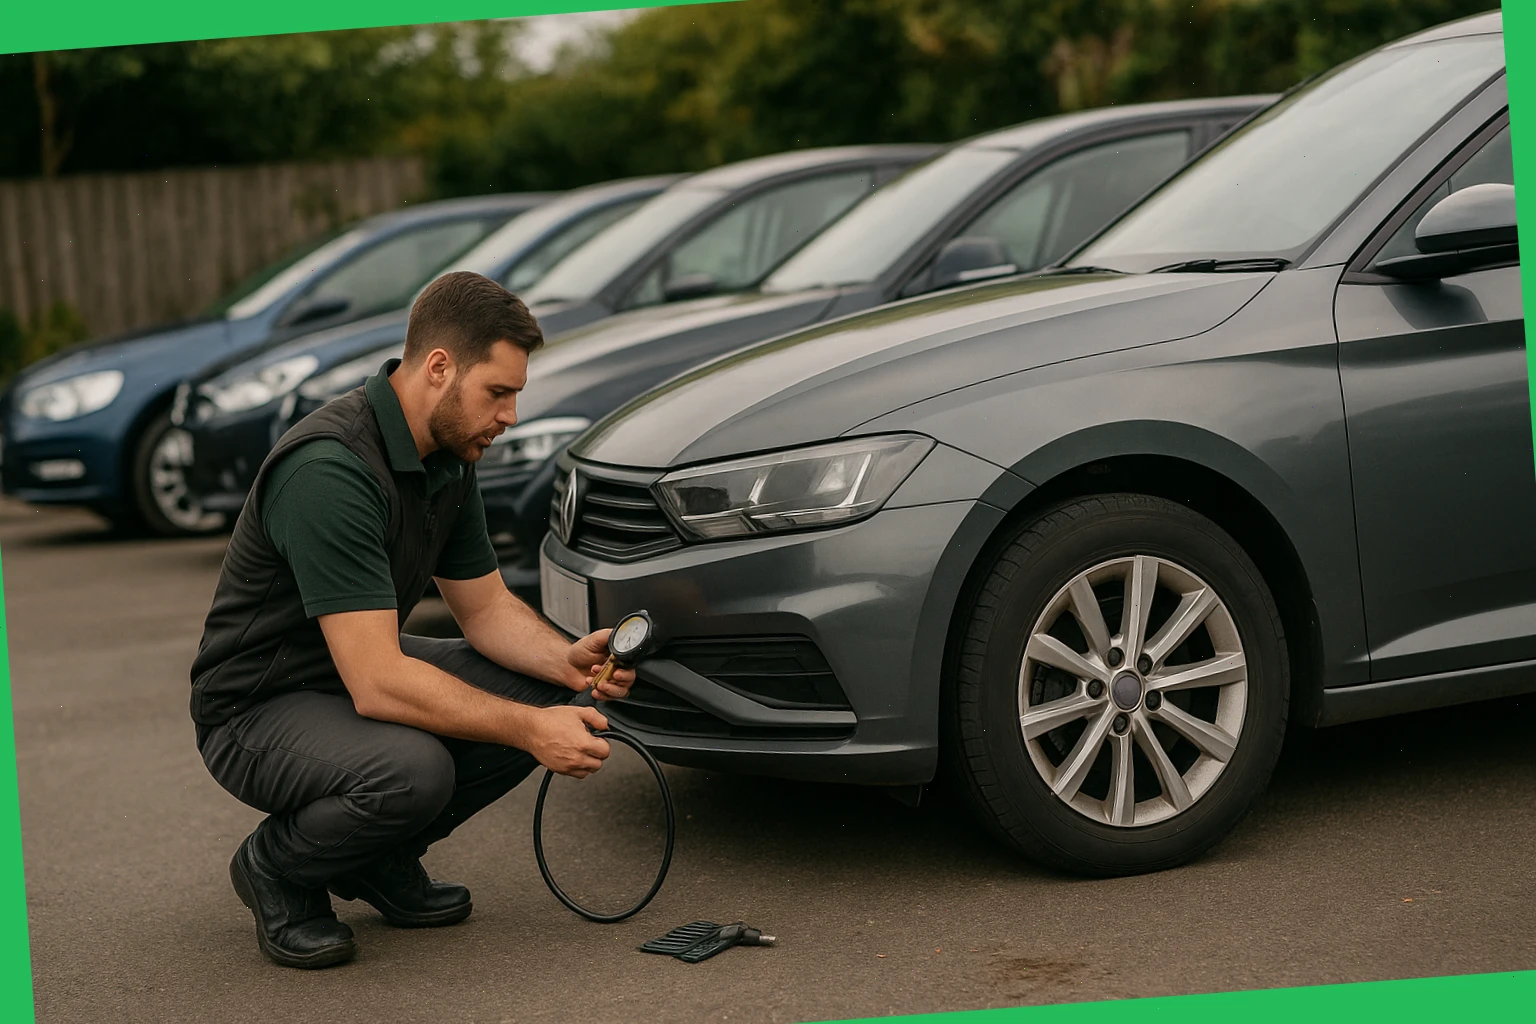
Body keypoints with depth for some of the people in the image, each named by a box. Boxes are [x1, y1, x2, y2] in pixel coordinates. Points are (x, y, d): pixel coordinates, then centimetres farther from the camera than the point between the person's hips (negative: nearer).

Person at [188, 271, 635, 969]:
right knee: (411, 768, -37)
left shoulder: (448, 456, -1)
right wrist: (531, 731, -32)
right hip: (258, 710, -9)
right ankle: (277, 869, -4)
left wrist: (565, 660, -13)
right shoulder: (330, 468, -31)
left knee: (544, 693, -7)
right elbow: (378, 684, -35)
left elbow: (485, 607, 7)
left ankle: (382, 858, 9)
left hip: (366, 668, 9)